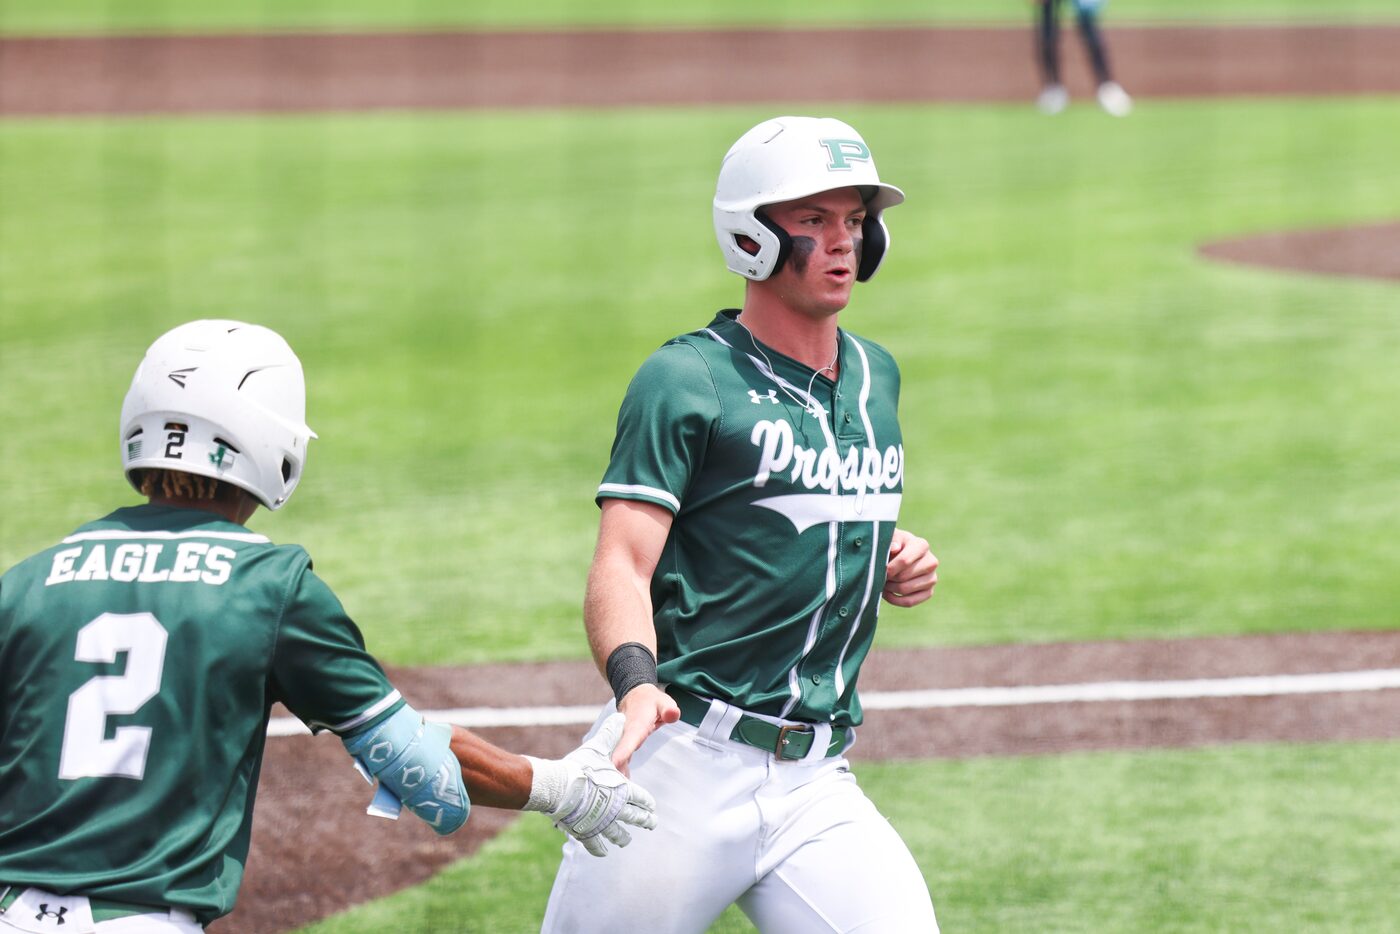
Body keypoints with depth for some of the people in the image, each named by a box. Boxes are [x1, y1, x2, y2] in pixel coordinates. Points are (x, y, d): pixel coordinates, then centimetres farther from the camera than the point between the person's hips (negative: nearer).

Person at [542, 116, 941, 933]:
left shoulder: (876, 376, 17)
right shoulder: (689, 381, -6)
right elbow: (624, 564, -15)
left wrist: (897, 567, 8)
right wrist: (636, 682, -35)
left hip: (818, 781, 5)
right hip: (685, 766, -5)